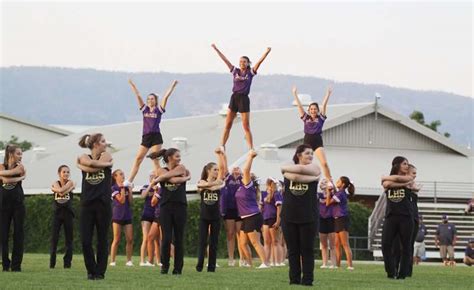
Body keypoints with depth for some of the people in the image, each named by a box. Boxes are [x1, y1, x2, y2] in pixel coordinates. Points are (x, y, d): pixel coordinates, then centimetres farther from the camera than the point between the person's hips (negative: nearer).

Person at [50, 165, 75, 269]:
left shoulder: (71, 183, 1)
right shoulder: (55, 183, 3)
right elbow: (60, 190, -17)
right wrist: (70, 187, -10)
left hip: (68, 213, 0)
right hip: (57, 212, 0)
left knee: (69, 238, 1)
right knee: (54, 238, -2)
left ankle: (67, 262, 6)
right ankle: (52, 263, 3)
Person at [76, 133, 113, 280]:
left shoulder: (107, 156, 4)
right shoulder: (84, 157, 6)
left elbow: (93, 168, -13)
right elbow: (90, 163, -17)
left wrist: (81, 165, -1)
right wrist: (106, 164, -7)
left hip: (103, 203, -1)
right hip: (87, 203, 1)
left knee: (102, 239, 3)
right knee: (85, 240, -2)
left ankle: (100, 272, 10)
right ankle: (91, 271, 12)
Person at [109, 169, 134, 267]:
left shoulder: (126, 187, 11)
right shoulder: (114, 188, -4)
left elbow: (130, 201, 2)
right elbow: (121, 200, -15)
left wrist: (129, 189, -2)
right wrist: (122, 188, -12)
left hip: (127, 216, 5)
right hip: (117, 216, -5)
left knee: (130, 239, -1)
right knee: (117, 240, -5)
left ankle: (129, 260, 4)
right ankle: (112, 261, -1)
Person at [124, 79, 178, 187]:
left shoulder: (159, 109, 4)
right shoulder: (144, 108, 12)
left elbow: (166, 96, 0)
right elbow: (137, 95, 11)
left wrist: (173, 85, -4)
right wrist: (132, 84, 12)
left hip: (156, 137, -3)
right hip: (145, 137, 3)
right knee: (138, 158, -3)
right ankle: (129, 181, -6)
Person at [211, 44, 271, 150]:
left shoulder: (250, 72, 3)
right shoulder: (235, 71, 7)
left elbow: (260, 61, -7)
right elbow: (225, 60, 6)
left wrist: (267, 52, -19)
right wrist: (216, 49, 5)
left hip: (244, 99, -2)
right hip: (234, 97, 2)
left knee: (246, 127, 0)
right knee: (227, 125, 2)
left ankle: (251, 149, 5)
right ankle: (221, 146, 6)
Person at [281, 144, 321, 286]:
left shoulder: (315, 168, 4)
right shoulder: (288, 169, 5)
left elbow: (301, 169, -15)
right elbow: (295, 177, -18)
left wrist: (285, 168, 0)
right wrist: (313, 178, -13)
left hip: (308, 216, -1)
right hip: (289, 216, 1)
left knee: (307, 249, 0)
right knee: (293, 250, 4)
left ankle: (307, 280, 4)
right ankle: (294, 280, 8)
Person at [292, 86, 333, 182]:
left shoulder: (320, 118, 5)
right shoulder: (306, 118, 8)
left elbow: (324, 105, -2)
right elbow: (299, 105, 6)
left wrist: (328, 94, -8)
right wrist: (295, 94, 4)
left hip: (318, 142, -2)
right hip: (307, 142, 2)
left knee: (324, 163, -12)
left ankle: (330, 181, -7)